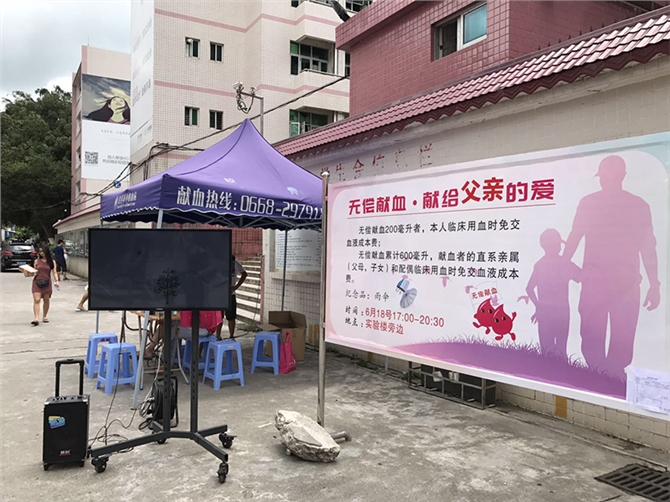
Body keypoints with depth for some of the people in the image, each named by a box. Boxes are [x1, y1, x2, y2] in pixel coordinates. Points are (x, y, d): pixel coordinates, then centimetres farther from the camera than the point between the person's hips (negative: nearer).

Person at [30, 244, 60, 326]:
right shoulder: (37, 261, 5)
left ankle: (44, 317, 27)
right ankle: (36, 319, -17)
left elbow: (54, 272, 1)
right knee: (36, 300, -12)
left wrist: (56, 281, -12)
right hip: (37, 282, -1)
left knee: (46, 300, 10)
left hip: (47, 283, 1)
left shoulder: (51, 261, 4)